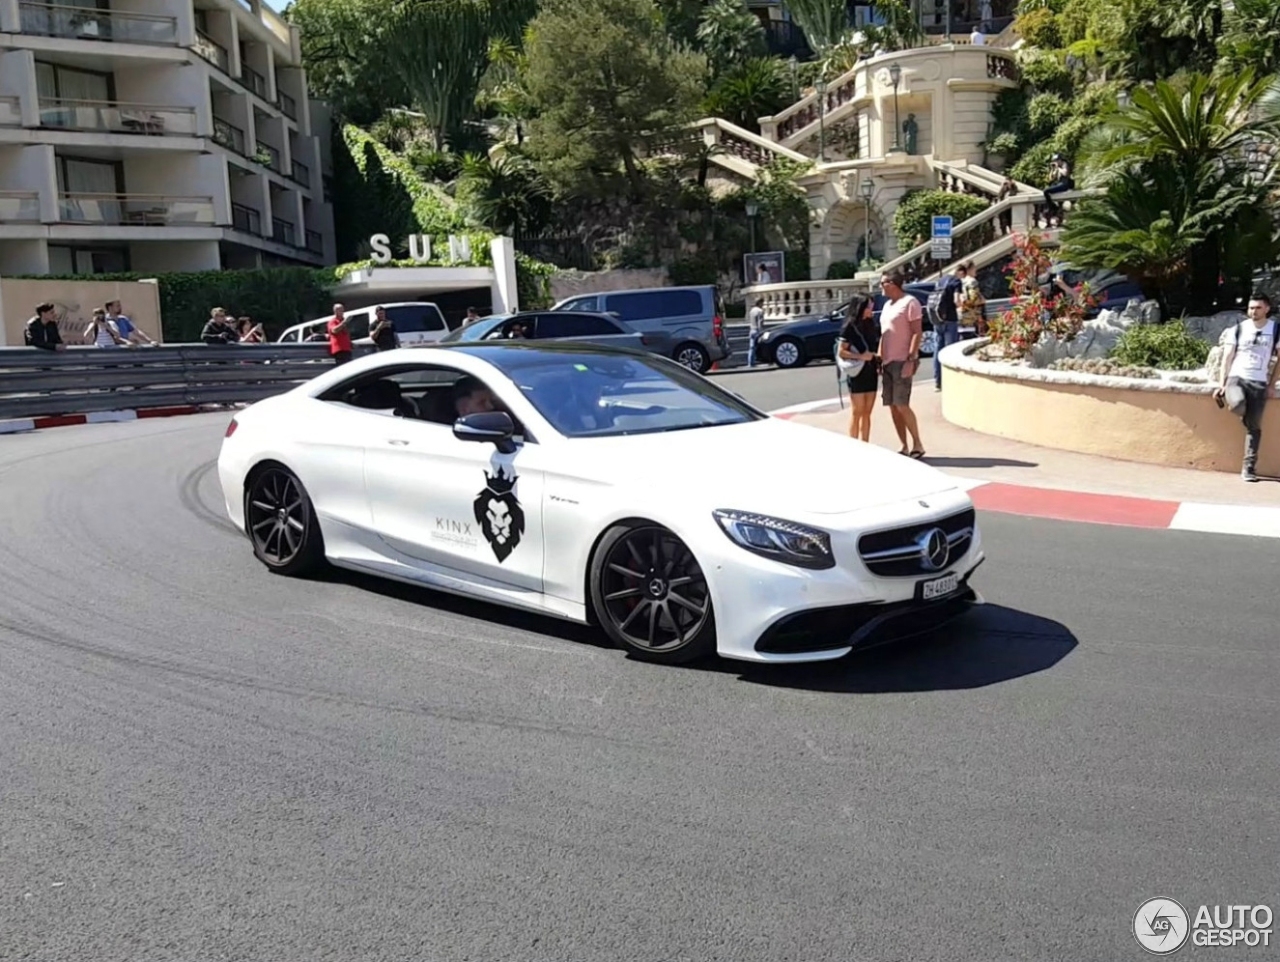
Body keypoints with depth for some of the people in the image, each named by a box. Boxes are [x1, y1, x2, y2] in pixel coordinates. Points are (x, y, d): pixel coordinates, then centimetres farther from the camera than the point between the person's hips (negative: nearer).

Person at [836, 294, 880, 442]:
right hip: (856, 374, -6)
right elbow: (841, 352, -11)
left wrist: (878, 360, 2)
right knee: (857, 412, -2)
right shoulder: (849, 327, -9)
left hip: (871, 372, 6)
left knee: (867, 413, 9)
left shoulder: (871, 325, 10)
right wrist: (860, 356, -21)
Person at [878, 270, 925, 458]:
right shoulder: (887, 305, 18)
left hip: (902, 362, -8)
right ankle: (904, 447, 12)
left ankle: (917, 445, -1)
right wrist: (879, 359, 16)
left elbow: (917, 333, -13)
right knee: (892, 407, 6)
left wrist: (911, 359, -19)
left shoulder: (909, 302, -7)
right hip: (887, 362, 8)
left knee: (902, 405, -11)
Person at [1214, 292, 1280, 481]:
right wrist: (1221, 383, -2)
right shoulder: (1240, 328, 5)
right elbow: (1228, 357, 6)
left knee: (1254, 426, -2)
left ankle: (1249, 467, 4)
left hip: (1259, 382, 1)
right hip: (1236, 377, -1)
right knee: (1237, 404, -34)